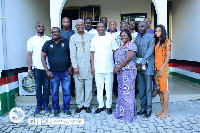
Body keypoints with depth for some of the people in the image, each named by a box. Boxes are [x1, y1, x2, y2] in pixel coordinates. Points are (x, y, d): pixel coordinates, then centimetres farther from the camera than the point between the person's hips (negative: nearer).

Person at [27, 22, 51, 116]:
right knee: (38, 87, 6)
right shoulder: (31, 40, 7)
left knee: (46, 86, 5)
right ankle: (39, 106, 17)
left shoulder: (48, 39, 7)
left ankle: (45, 105, 16)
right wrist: (29, 69, -1)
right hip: (36, 67, 0)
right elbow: (29, 55, 5)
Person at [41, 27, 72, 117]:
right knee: (55, 93, 9)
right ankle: (56, 109, 25)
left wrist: (71, 67, 0)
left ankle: (66, 109, 20)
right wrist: (47, 70, -2)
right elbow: (43, 57, 6)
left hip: (66, 72, 0)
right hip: (53, 73, 0)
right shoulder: (47, 44, 5)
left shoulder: (66, 43, 5)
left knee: (67, 92, 4)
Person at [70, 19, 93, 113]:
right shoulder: (73, 38, 7)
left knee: (88, 87, 3)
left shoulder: (90, 36, 11)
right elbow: (72, 53, 1)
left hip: (89, 65, 1)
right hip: (78, 66, -1)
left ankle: (87, 105, 15)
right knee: (79, 87, 3)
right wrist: (75, 66, -8)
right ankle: (79, 105, 16)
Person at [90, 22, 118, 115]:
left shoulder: (110, 39, 5)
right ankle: (100, 106, 19)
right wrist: (92, 67, 3)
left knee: (109, 88, 4)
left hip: (109, 68, -1)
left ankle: (108, 106, 16)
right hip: (98, 68, 2)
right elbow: (92, 54, 8)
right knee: (99, 88, 7)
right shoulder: (94, 40, 9)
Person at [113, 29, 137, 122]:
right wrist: (115, 67, 4)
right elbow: (117, 59, 21)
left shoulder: (131, 45, -8)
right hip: (121, 72, 9)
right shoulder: (122, 46, 21)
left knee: (127, 92, -5)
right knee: (121, 92, 12)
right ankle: (122, 113, 22)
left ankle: (129, 115, 6)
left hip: (128, 71, -9)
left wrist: (118, 67, -15)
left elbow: (128, 59, -17)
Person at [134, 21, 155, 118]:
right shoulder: (137, 39, 16)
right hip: (139, 65, 5)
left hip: (147, 65, -5)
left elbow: (150, 51, -11)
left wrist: (142, 63, -17)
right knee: (141, 88, 8)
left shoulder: (150, 37, -1)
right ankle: (143, 107, 18)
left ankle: (149, 109, 7)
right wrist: (136, 63, -4)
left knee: (148, 88, -2)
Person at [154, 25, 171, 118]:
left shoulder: (166, 42, -5)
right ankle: (162, 110, 19)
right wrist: (156, 68, 6)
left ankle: (165, 112, 5)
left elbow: (168, 56, -11)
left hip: (163, 68, -7)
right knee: (160, 90, 10)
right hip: (157, 68, 7)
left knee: (164, 90, -4)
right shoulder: (156, 42, 16)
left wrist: (161, 69, -16)